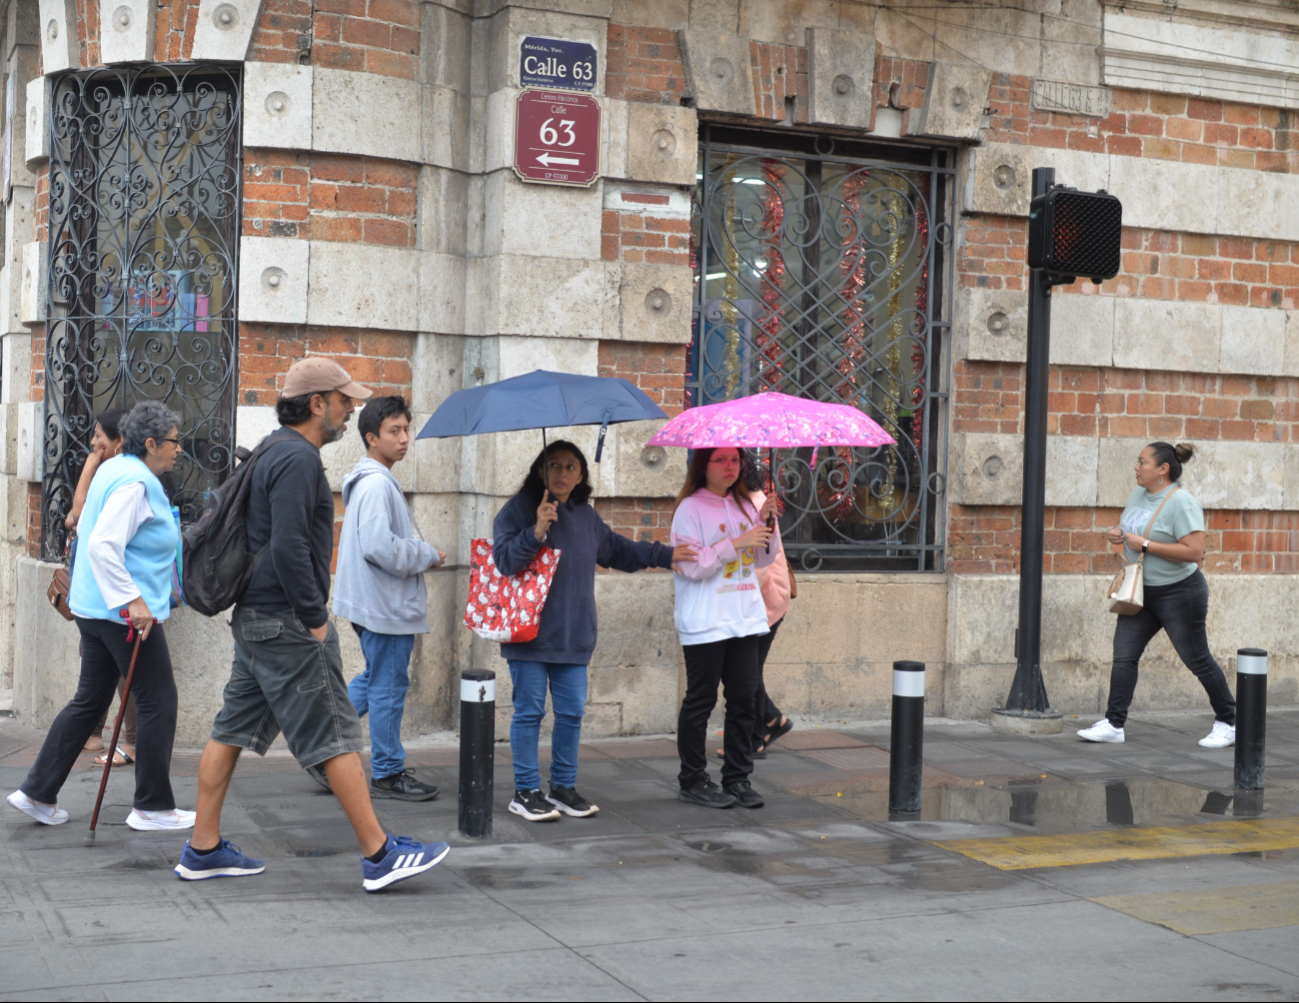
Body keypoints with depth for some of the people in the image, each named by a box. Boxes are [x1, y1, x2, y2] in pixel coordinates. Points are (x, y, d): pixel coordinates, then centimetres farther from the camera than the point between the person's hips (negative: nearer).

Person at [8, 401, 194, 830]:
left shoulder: (112, 469, 14)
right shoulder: (135, 482, -17)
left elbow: (89, 531, 24)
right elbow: (103, 544, -27)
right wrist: (132, 600, -27)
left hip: (96, 608, 10)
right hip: (124, 614, -10)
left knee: (90, 700, 15)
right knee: (157, 702, 0)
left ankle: (38, 792, 17)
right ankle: (152, 807, 7)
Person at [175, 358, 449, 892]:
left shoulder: (278, 453, 17)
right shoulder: (298, 458, -16)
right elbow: (288, 548, -24)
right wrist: (315, 618, -17)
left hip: (256, 618, 10)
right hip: (285, 624, -10)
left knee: (234, 728, 11)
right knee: (336, 735, -6)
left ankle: (204, 848, 17)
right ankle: (379, 855, -2)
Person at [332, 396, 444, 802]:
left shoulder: (372, 481, 15)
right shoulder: (376, 485, -18)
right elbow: (379, 546, -27)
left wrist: (419, 555, 12)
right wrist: (429, 555, -15)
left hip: (375, 601, 10)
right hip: (386, 604, -10)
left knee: (374, 680, 21)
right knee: (389, 688, 0)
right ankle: (387, 773, 10)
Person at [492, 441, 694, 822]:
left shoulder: (586, 517, 15)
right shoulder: (518, 510, -5)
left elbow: (619, 550, 29)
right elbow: (504, 558, -16)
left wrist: (665, 555, 25)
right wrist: (536, 532, -30)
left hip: (573, 636, 6)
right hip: (530, 633, -6)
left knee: (572, 712, 9)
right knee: (529, 711, -1)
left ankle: (563, 786, 21)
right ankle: (525, 792, 8)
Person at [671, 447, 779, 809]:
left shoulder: (744, 505, 14)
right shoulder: (690, 508, -5)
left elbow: (763, 559, 15)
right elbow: (691, 564, -14)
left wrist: (766, 523, -1)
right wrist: (735, 544, -19)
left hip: (746, 617, 6)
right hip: (705, 622, -6)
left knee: (744, 698, 5)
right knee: (700, 700, 0)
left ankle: (738, 778, 13)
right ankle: (692, 781, 9)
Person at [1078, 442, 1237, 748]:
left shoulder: (1181, 502, -20)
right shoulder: (1140, 493, 6)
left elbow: (1194, 551, -27)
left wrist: (1145, 545, -25)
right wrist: (1117, 533, 1)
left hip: (1179, 593, -8)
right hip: (1141, 592, 8)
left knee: (1198, 660, 4)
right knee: (1124, 655, 0)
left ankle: (1228, 723, 20)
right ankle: (1113, 724, 2)